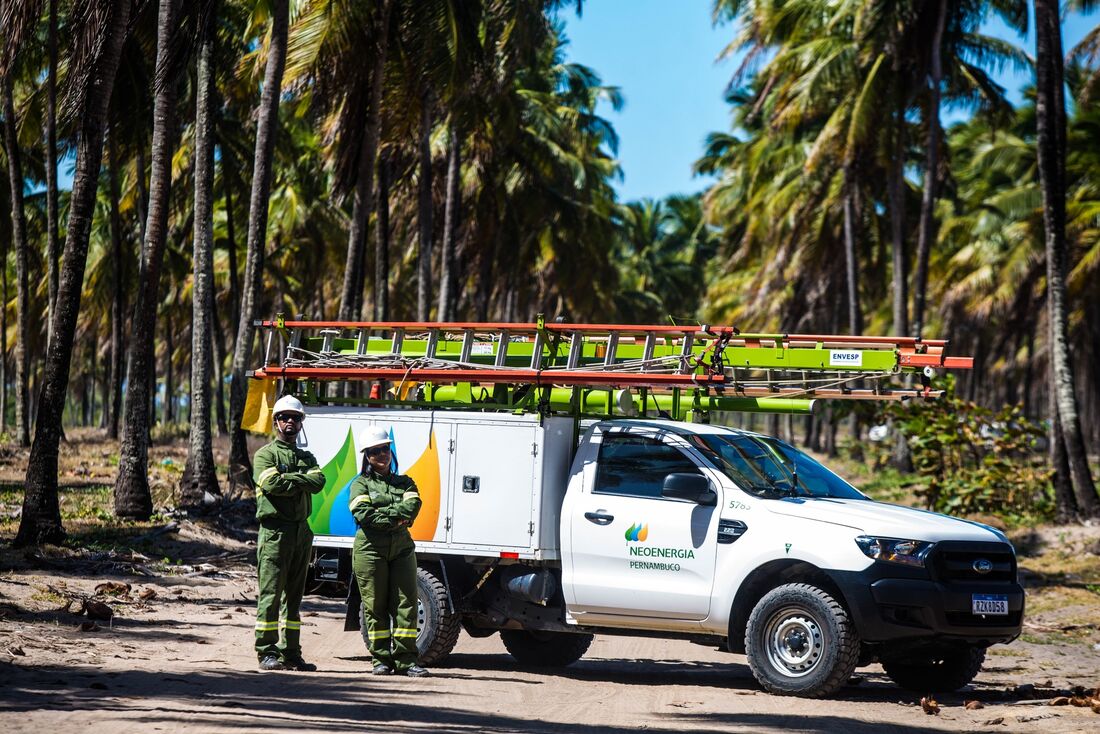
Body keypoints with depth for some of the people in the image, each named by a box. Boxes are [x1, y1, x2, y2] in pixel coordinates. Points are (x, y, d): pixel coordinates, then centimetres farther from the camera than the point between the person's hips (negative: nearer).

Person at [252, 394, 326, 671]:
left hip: (302, 531, 6)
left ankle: (290, 652, 13)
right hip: (275, 530, -6)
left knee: (294, 595, 9)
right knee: (271, 594, -8)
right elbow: (271, 484, -16)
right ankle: (267, 652, -8)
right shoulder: (265, 454, 2)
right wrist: (301, 484, -5)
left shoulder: (306, 457, 20)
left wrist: (289, 479, -11)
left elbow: (319, 481, -1)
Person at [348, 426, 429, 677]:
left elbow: (412, 507, -3)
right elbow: (362, 514, -11)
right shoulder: (361, 484, 7)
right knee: (375, 605, -2)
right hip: (370, 549, -3)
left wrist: (381, 512, -11)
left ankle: (405, 659, -3)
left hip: (401, 547, 3)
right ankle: (381, 659, 3)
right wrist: (396, 518, -11)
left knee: (406, 602, -4)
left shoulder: (404, 483, 17)